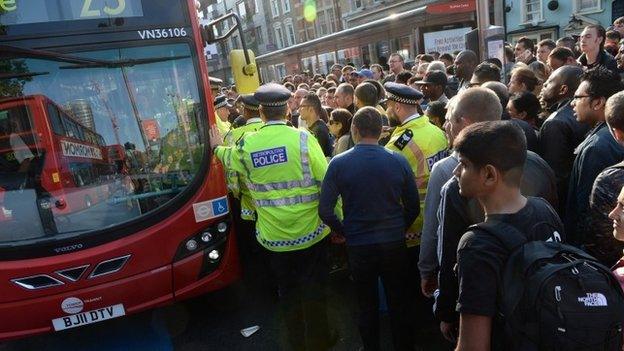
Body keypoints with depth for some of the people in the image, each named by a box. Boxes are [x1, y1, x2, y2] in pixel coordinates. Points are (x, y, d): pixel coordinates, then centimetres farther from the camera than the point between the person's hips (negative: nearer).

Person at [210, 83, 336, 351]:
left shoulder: (247, 144, -6)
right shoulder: (302, 138, -14)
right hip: (311, 231, -2)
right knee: (314, 290, 16)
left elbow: (230, 159, 18)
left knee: (287, 293, 20)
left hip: (274, 237, 2)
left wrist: (218, 147, 40)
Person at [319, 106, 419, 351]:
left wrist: (345, 231, 5)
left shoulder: (339, 163, -13)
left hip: (359, 247, 0)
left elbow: (325, 211, -12)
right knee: (400, 304, 19)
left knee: (367, 305, 20)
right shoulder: (398, 161, -10)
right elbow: (413, 207, -2)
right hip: (395, 244, 1)